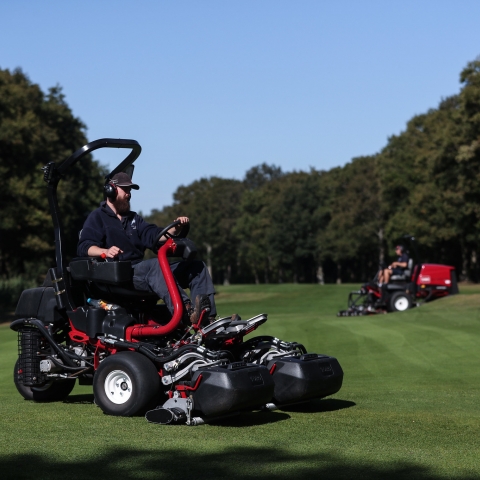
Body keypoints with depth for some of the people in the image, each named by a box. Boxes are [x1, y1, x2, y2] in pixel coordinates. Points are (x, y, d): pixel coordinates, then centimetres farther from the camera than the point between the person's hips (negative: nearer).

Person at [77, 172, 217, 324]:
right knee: (156, 265, -38)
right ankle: (186, 312, -58)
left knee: (196, 266, -4)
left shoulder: (133, 218, 28)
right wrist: (105, 251, -30)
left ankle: (207, 318, -27)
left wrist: (175, 229, -9)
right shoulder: (97, 217, 7)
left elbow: (153, 235, 11)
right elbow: (84, 247, -8)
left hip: (140, 270, 8)